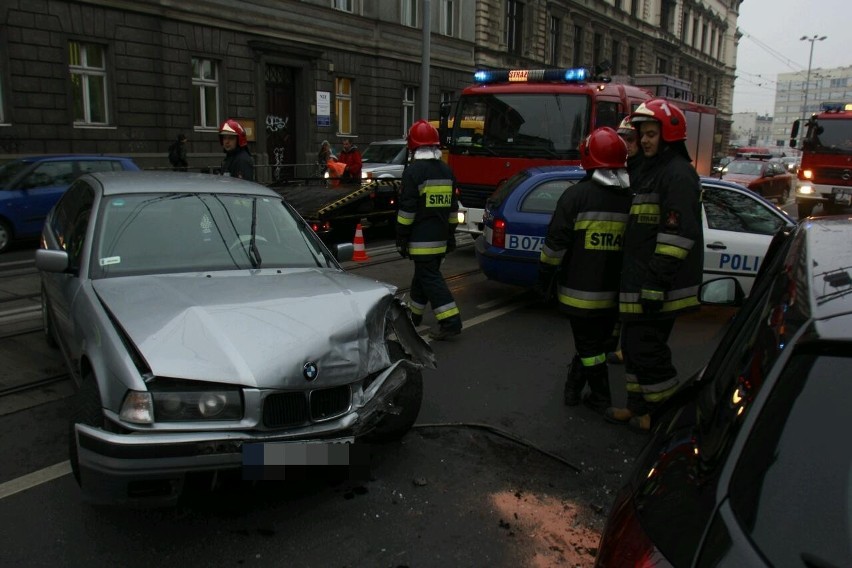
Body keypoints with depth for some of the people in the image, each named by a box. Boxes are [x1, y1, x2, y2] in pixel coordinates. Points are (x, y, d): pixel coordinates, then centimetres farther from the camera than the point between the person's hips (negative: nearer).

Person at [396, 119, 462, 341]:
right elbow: (453, 207, 15)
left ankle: (451, 322, -11)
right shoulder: (446, 171, 10)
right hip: (440, 238, 8)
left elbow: (407, 209, -16)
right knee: (423, 274, 19)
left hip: (421, 239, -8)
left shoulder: (414, 171, -13)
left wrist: (401, 239, -9)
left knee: (430, 279, -6)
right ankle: (414, 314, 33)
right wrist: (451, 235, 22)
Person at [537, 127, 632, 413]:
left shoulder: (577, 194, -12)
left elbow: (556, 243, -13)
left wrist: (545, 277, -2)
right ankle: (573, 387, 28)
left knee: (589, 346, 8)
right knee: (597, 343, 18)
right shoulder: (632, 199, 3)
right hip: (615, 293, 5)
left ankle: (601, 400, 15)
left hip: (580, 291, -4)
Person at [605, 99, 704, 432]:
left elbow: (678, 233, -23)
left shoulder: (678, 174, -13)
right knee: (635, 345, 16)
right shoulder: (650, 171, 19)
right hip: (639, 283, 10)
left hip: (657, 285, -10)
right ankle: (639, 408, 28)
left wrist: (657, 282, -26)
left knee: (647, 349, -5)